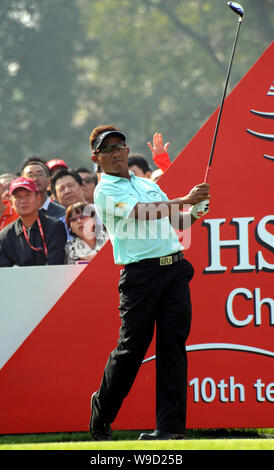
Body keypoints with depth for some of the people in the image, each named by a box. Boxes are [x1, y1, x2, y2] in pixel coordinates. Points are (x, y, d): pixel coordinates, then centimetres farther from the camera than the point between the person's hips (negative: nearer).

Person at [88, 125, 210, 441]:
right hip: (141, 273, -5)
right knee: (131, 347, -4)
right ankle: (101, 416, 16)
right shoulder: (105, 190, 1)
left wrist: (195, 213, 6)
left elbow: (177, 221, 28)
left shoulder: (149, 184, 23)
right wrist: (185, 200, -16)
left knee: (173, 344, -3)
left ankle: (171, 426, -4)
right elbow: (144, 213, -14)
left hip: (175, 268, 5)